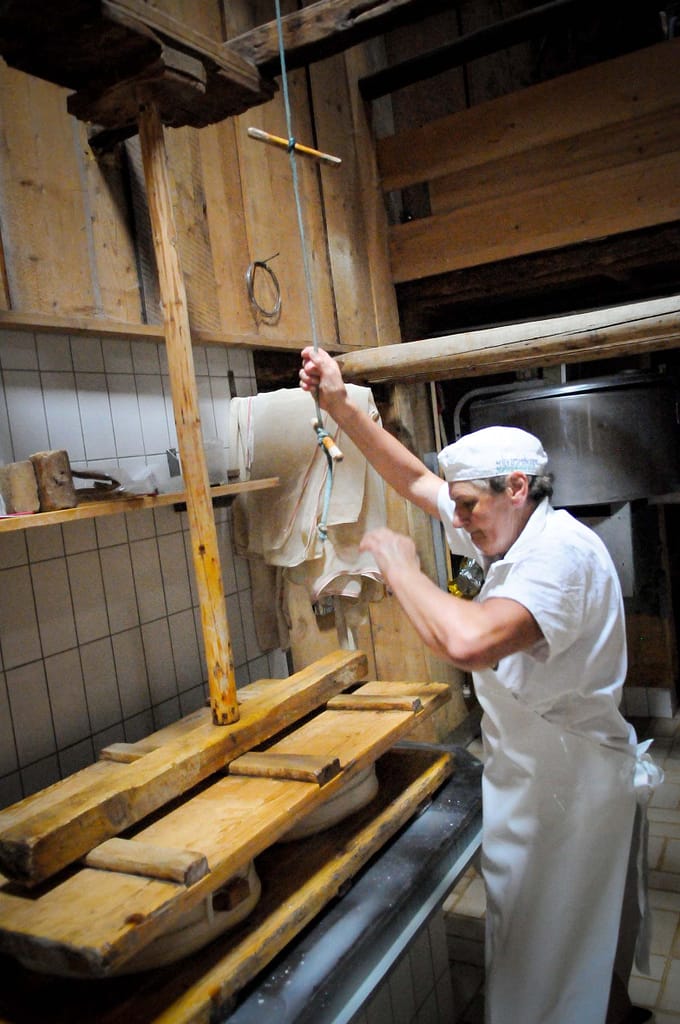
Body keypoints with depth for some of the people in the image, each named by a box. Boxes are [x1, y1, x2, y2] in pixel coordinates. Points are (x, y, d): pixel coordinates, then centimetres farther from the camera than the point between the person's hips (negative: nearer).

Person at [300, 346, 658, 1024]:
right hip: (533, 769, 10)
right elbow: (417, 480, 7)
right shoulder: (515, 532, 0)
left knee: (554, 945, 8)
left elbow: (468, 641, -45)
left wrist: (401, 567, -28)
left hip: (566, 782, -9)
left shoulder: (560, 551, -29)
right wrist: (341, 409, 0)